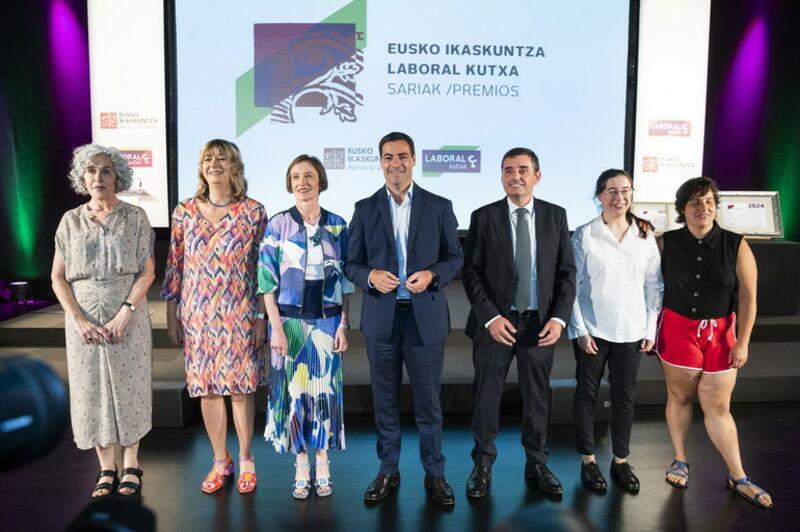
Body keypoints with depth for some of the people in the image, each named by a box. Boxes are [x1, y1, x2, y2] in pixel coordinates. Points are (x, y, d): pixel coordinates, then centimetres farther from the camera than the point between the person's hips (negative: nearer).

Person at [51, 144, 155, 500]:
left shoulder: (135, 217, 0)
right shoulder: (71, 221, 5)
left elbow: (148, 272, -5)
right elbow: (58, 278, 3)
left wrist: (124, 314, -15)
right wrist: (80, 320, -9)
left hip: (128, 319, -2)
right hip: (83, 319, 2)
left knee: (128, 388, 3)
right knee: (92, 390, 6)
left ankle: (131, 466, 17)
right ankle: (106, 469, 19)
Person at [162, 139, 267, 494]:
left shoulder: (253, 212, -2)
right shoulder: (184, 212, 4)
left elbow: (263, 268, -1)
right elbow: (174, 265, 7)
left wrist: (261, 317, -2)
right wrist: (171, 316, 6)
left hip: (239, 315, -2)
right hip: (197, 316, 3)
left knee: (240, 388, 4)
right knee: (206, 389, 9)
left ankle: (245, 461, 22)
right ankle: (220, 462, 25)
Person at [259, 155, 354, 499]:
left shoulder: (337, 225, 3)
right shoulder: (278, 224, -2)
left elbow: (345, 279, 5)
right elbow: (267, 281, -2)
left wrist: (343, 324, 0)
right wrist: (276, 327, -8)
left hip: (327, 320, 1)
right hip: (290, 319, -1)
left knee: (326, 389, 6)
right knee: (293, 390, 5)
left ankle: (323, 464, 22)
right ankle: (301, 466, 20)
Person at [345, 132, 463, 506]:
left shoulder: (439, 207, 2)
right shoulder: (365, 209, 5)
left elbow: (455, 257, 6)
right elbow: (351, 264, 6)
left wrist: (432, 274, -14)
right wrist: (370, 276, -16)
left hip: (425, 316, -1)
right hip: (381, 318, 1)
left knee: (428, 401, 7)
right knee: (385, 401, 12)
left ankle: (434, 474, 23)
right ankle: (388, 472, 27)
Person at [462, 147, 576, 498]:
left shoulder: (556, 216, 3)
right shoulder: (483, 217, -3)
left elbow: (567, 272, 4)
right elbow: (470, 272, -4)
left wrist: (559, 317, -8)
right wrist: (491, 317, -14)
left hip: (540, 323, 2)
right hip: (495, 322, -1)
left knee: (537, 397, 13)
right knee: (486, 396, 7)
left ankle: (536, 465, 31)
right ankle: (483, 466, 25)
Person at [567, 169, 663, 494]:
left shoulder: (645, 235, 3)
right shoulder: (584, 235, -6)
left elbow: (654, 286, 7)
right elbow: (572, 285, -6)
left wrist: (651, 328, 3)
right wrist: (579, 329, -10)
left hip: (631, 331, 3)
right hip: (592, 330, -2)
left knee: (625, 396, 11)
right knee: (587, 393, 8)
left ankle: (620, 461, 26)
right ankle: (588, 461, 22)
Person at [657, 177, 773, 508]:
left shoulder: (736, 246, -6)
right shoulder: (666, 244, -4)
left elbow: (748, 297, -5)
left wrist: (742, 343, -7)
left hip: (720, 333, 0)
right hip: (678, 329, 1)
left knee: (718, 407, 4)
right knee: (679, 397, 10)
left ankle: (738, 478, 20)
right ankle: (680, 461, 29)